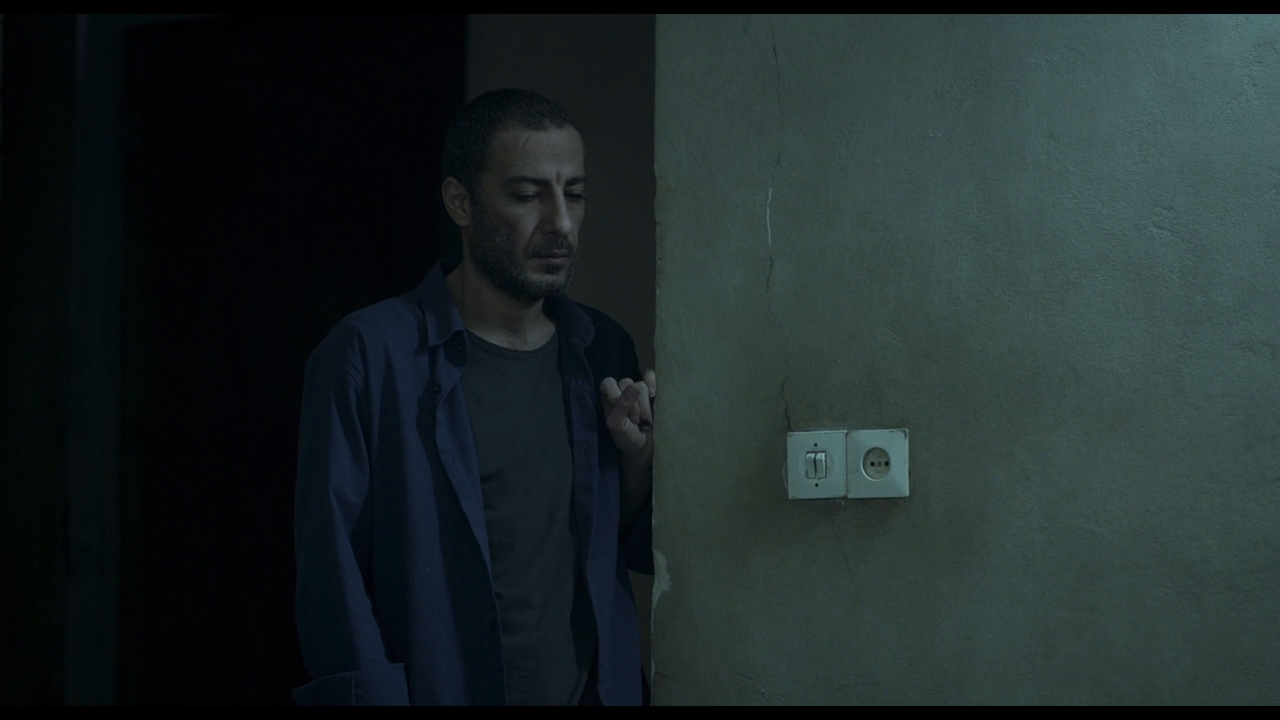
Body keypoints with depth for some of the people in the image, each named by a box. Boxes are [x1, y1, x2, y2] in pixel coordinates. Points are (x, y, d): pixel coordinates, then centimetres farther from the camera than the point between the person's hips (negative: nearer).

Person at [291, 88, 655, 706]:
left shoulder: (603, 351, 2)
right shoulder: (370, 354, -13)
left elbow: (640, 552, 11)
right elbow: (334, 582, -12)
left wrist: (636, 455, -6)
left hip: (597, 687, 5)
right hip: (439, 688, -4)